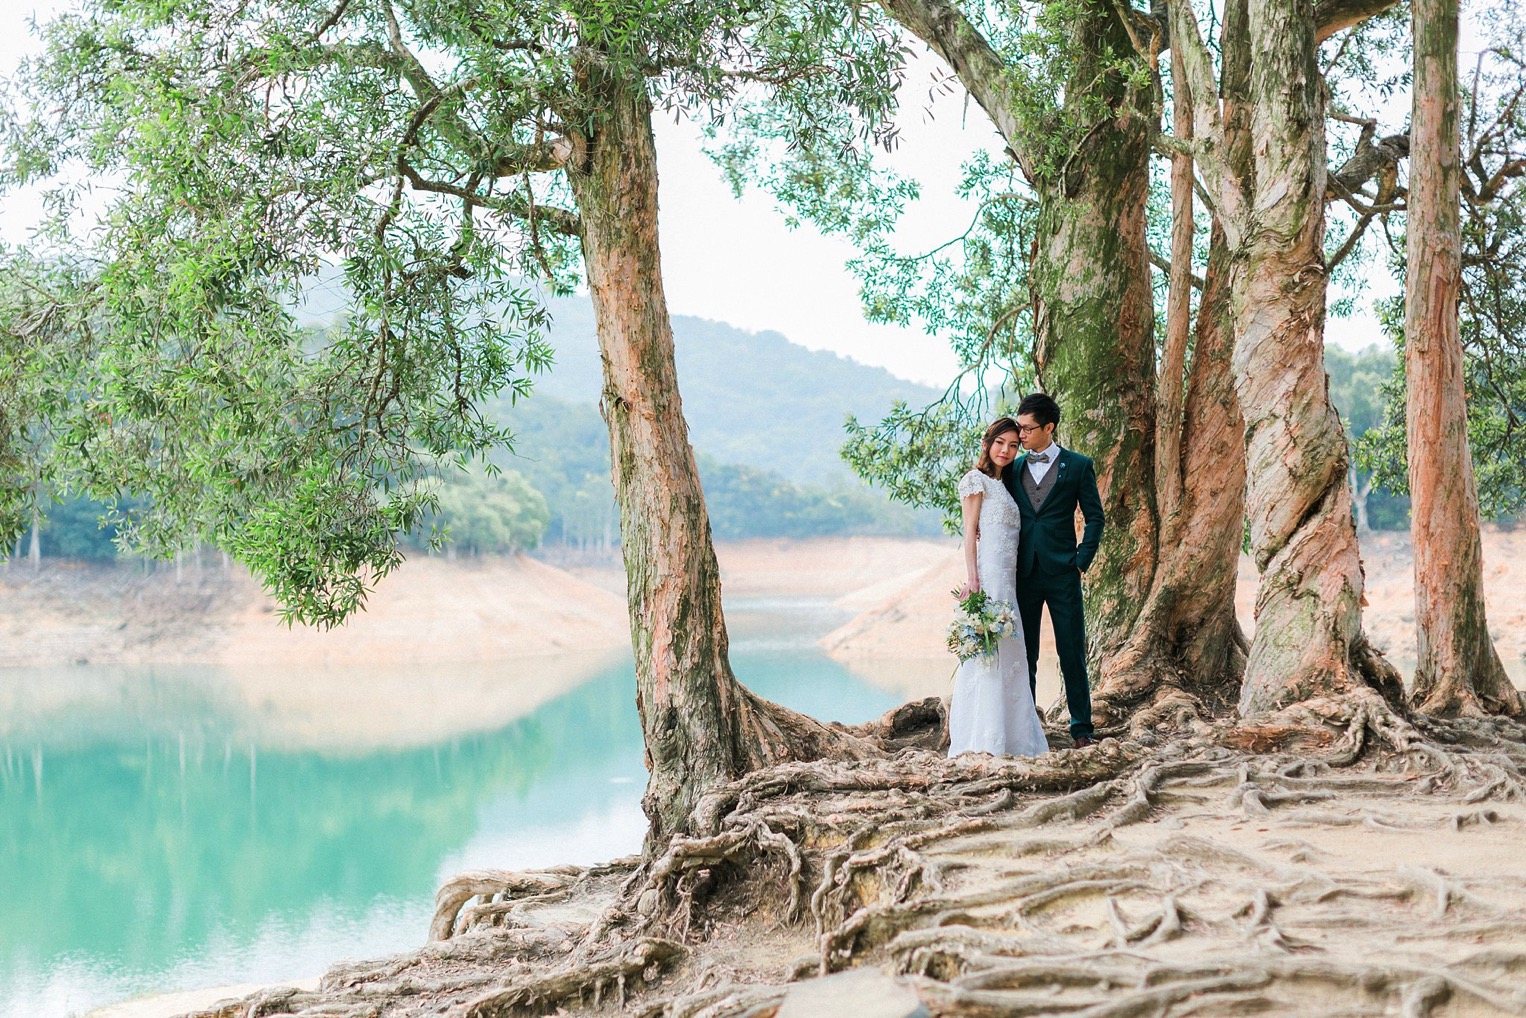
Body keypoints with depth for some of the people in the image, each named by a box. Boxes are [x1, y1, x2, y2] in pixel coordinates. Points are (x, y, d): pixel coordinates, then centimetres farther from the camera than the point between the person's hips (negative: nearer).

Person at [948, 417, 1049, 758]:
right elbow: (970, 531, -9)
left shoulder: (999, 484, 23)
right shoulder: (977, 480, -2)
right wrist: (972, 577, -17)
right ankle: (982, 739, -13)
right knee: (988, 647, -12)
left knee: (1006, 651, 7)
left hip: (1005, 577, 9)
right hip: (988, 574, -9)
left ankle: (1006, 735, 10)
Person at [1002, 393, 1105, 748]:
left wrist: (1081, 561, -5)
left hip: (1062, 573, -3)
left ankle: (1081, 728, 9)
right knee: (1024, 656, 5)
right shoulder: (1013, 470, 10)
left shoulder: (1078, 466, 2)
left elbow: (1095, 517, 3)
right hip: (1023, 573, 3)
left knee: (1072, 654, 1)